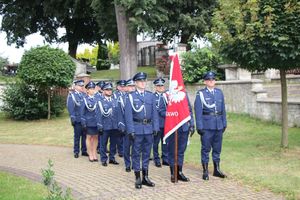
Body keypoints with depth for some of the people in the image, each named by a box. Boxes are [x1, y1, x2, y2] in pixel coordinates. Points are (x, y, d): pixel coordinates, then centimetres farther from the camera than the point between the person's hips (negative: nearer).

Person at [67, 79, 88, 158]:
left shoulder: (84, 95, 12)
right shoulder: (71, 95, -2)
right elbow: (70, 107, -7)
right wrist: (72, 118, -12)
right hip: (77, 119, -4)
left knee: (84, 135, 8)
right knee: (77, 136, 3)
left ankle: (84, 151, 17)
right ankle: (76, 152, 12)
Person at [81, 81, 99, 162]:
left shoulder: (97, 98, 3)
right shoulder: (85, 99, -3)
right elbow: (82, 112, -2)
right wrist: (83, 122, -7)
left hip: (97, 121, 2)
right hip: (89, 121, -2)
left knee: (95, 137, 8)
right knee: (89, 137, 6)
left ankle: (94, 153, 18)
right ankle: (90, 154, 14)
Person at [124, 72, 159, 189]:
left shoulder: (151, 96, 9)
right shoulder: (131, 96, -1)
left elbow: (154, 113, 8)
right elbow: (128, 114, -5)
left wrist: (155, 127, 1)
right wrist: (130, 130, -11)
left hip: (149, 128, 3)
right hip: (137, 128, -3)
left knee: (147, 153, 10)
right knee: (136, 153, 3)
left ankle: (145, 177, 20)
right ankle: (138, 178, 11)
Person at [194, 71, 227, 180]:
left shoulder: (219, 92, 10)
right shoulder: (201, 94, -4)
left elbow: (223, 109, 13)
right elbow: (198, 111, -7)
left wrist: (224, 123, 10)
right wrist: (199, 127, -11)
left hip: (218, 125, 4)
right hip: (207, 125, -4)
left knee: (217, 148, 12)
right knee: (206, 149, 2)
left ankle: (216, 169, 23)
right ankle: (205, 171, 10)